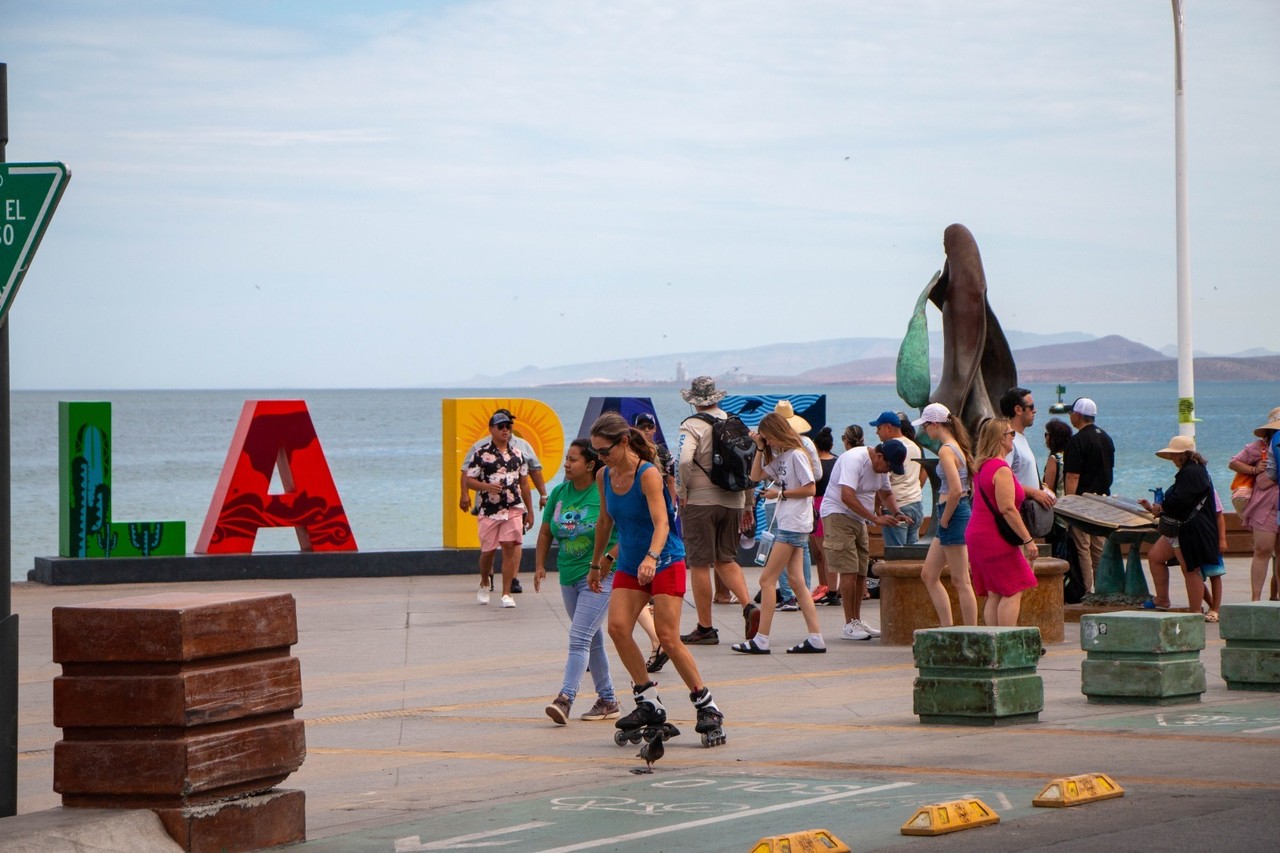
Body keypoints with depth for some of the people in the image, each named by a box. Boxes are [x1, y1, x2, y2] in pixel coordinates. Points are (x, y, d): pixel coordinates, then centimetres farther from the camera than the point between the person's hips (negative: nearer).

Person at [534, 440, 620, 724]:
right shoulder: (559, 493, 6)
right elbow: (546, 532, 15)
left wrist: (606, 560, -19)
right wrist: (540, 565, 5)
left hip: (599, 576, -7)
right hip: (568, 576, 7)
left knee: (579, 639, -16)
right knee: (593, 640, 15)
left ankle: (565, 698, -23)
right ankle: (608, 700, 24)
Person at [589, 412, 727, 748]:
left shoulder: (648, 474, -18)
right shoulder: (604, 476, 3)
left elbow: (661, 522, -29)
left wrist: (651, 558, -46)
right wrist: (596, 563, 24)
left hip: (665, 562, -6)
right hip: (629, 565, 6)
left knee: (668, 638, -11)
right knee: (617, 626, -15)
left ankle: (707, 707, 2)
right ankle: (649, 704, -6)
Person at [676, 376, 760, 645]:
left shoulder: (692, 426, -9)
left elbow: (684, 461, -24)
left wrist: (681, 493, -10)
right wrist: (747, 504, 19)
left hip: (700, 501, -5)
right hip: (733, 501, 5)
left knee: (700, 563, 2)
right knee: (726, 559, 16)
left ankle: (705, 628, 4)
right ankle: (749, 606, -6)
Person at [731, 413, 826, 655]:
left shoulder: (796, 455, -12)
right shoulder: (779, 457, 16)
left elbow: (810, 489, -15)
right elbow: (756, 476, 18)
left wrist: (781, 493, -10)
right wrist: (760, 449, 9)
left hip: (794, 524, -10)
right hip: (787, 524, 10)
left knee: (767, 579, -9)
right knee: (796, 582, 7)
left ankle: (761, 641, -9)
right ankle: (816, 639, 5)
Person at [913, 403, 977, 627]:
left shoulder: (946, 450, -16)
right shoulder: (958, 447, 13)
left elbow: (956, 490, -26)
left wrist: (944, 520, -14)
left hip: (954, 515, -10)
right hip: (960, 511, 10)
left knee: (960, 582, -5)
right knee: (929, 575, 15)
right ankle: (947, 628, 15)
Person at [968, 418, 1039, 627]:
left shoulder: (981, 467, 14)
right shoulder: (1002, 469, -16)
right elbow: (1007, 509, -21)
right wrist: (1028, 539, -19)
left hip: (977, 537, 9)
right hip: (996, 539, -9)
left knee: (994, 594, 8)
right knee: (1013, 592, -7)